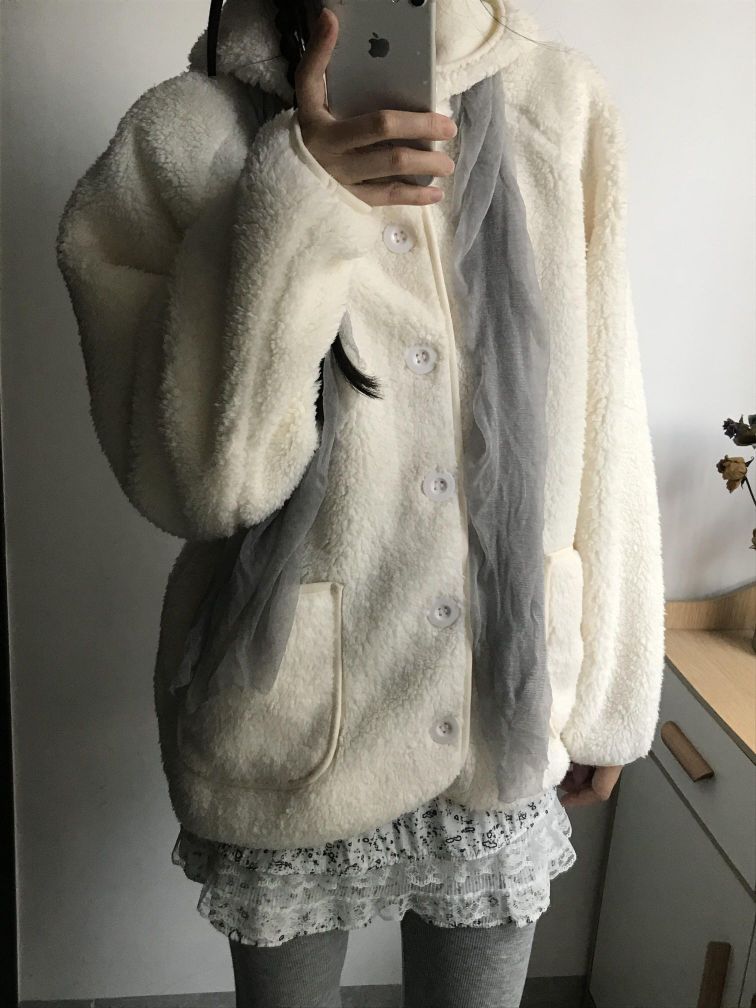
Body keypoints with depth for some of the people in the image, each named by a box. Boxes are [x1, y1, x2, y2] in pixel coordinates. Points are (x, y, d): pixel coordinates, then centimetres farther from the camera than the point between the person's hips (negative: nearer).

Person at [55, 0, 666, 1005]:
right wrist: (290, 205, -26)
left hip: (509, 723, 2)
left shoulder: (568, 106, -4)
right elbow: (187, 480, -15)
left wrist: (604, 694, 6)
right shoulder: (186, 135, -9)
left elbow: (602, 441, 0)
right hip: (291, 732, -1)